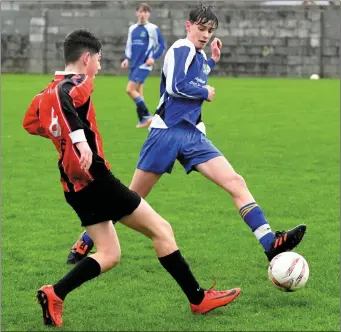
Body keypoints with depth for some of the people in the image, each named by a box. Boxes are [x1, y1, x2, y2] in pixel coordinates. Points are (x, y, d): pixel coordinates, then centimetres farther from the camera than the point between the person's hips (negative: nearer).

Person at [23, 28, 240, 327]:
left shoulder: (48, 91, 13)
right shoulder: (78, 84, -12)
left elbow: (31, 123, 24)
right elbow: (63, 99, -34)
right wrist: (80, 137, -45)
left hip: (74, 187, 9)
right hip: (96, 179, -9)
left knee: (109, 255, 13)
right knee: (161, 230, 1)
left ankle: (54, 294, -5)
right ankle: (198, 299, 5)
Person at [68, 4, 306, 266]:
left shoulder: (199, 55, 16)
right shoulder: (182, 48, -9)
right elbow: (176, 86, -21)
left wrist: (213, 62, 26)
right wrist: (206, 93, -6)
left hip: (193, 136, 7)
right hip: (167, 133, -7)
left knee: (236, 183, -10)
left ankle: (270, 243, -17)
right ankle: (84, 243, 17)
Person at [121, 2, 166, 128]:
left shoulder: (152, 28, -6)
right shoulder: (132, 28, 12)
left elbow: (162, 45, -3)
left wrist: (153, 57, -13)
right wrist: (127, 59, 7)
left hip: (144, 65, -7)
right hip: (134, 64, 7)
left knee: (130, 89, -16)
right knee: (137, 92, 7)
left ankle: (146, 115, -9)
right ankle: (143, 119, 14)